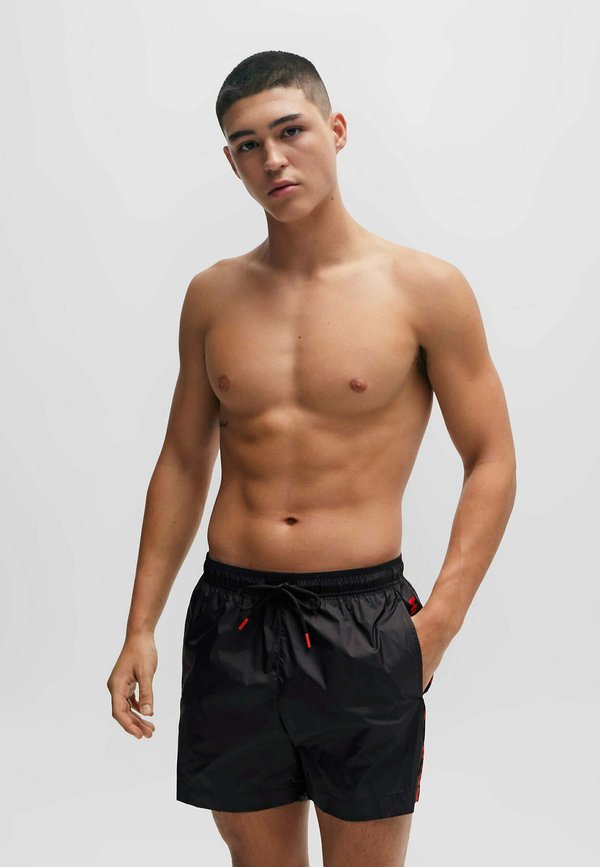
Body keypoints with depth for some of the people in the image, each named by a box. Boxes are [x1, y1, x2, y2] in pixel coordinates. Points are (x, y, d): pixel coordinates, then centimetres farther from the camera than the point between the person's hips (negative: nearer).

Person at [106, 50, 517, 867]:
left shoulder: (424, 289, -5)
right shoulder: (213, 295, 6)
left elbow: (492, 462, -2)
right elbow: (183, 462, 11)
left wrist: (438, 625, -11)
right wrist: (141, 628, 8)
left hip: (364, 620, -3)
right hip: (230, 616, 3)